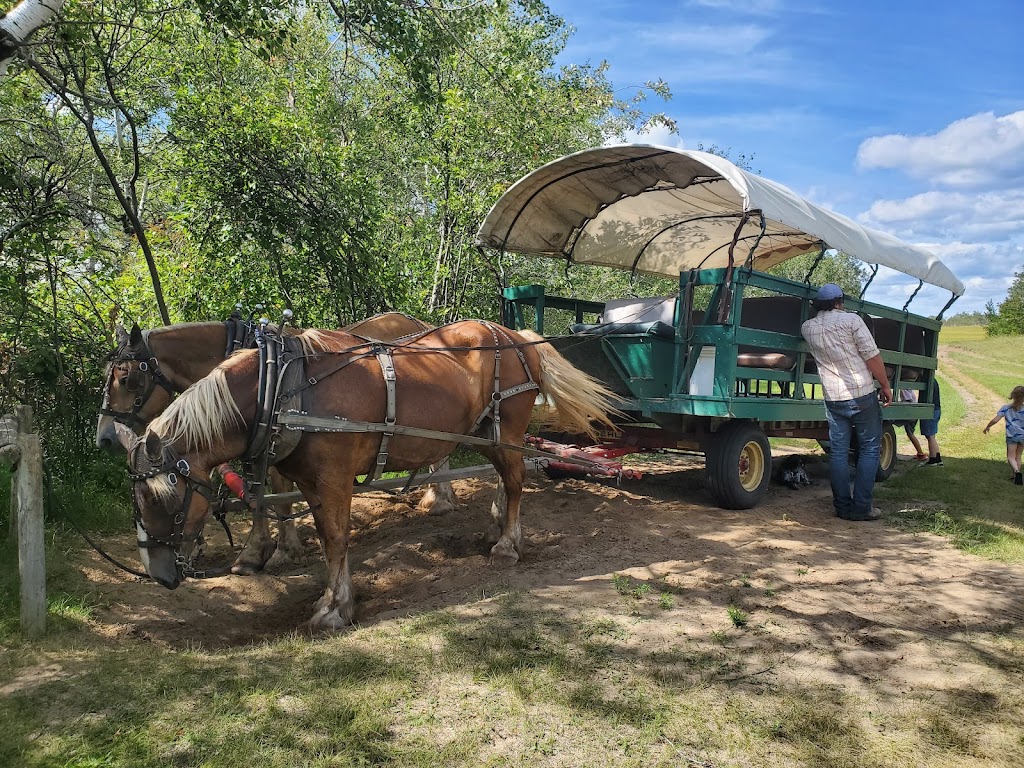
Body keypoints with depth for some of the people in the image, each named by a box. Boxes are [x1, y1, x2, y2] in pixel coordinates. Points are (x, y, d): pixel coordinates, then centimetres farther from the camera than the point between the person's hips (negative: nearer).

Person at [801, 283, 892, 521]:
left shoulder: (807, 328, 4)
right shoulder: (851, 320, -7)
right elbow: (872, 357, -7)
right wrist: (885, 385, 1)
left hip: (833, 398, 4)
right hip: (862, 394, -4)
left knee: (838, 452, 8)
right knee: (869, 448, 5)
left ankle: (843, 507, 9)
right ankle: (861, 507, 2)